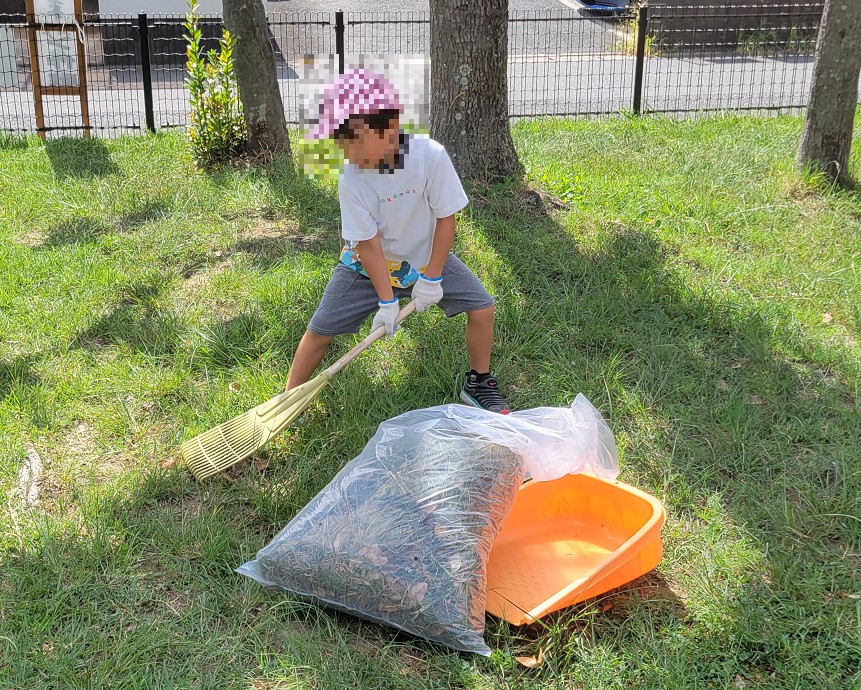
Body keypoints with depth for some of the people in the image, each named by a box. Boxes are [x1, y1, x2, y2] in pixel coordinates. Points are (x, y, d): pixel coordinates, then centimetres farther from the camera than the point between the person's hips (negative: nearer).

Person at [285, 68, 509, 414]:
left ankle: (478, 384, 17)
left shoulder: (431, 156, -28)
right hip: (370, 264, -1)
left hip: (428, 257, 1)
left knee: (482, 307, -5)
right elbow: (368, 244, -20)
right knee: (321, 329, -4)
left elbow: (445, 218, -18)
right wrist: (386, 299, -19)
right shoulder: (351, 179, -26)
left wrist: (432, 278, -15)